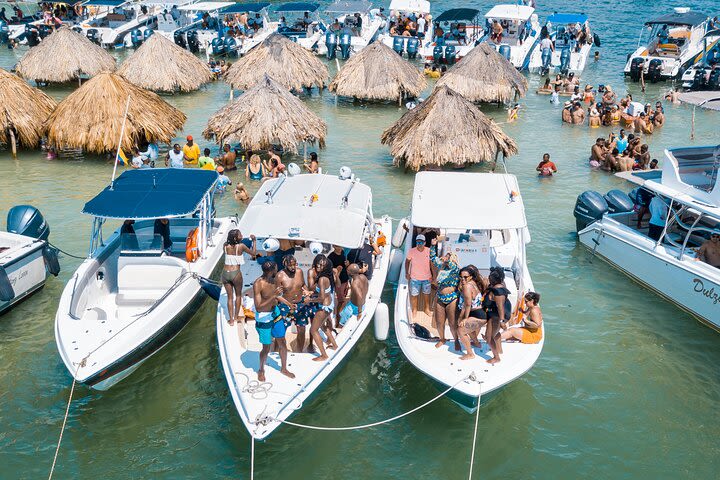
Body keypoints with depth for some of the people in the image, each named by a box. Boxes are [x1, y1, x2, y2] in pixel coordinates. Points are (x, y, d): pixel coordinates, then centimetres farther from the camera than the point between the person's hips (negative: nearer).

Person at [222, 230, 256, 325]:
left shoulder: (225, 246, -1)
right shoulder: (241, 246, -10)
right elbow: (253, 253, 4)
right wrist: (254, 241, 11)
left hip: (225, 273, 3)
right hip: (235, 273, -3)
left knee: (230, 296, 14)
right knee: (238, 295, 19)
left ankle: (231, 319, 14)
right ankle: (236, 317, 26)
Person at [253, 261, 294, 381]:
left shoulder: (273, 279, -4)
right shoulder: (258, 284, -26)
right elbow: (258, 307, -29)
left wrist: (289, 304, 14)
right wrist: (273, 296, -34)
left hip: (275, 314, 7)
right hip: (263, 318, -7)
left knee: (282, 343, 16)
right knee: (266, 348, 5)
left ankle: (283, 368, 37)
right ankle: (261, 370, 33)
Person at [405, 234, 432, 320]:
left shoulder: (429, 251, -11)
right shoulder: (412, 251, -14)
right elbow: (407, 261, 1)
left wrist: (432, 275, 1)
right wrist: (407, 273, -2)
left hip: (426, 278, 1)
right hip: (415, 278, -1)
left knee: (426, 294, 18)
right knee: (414, 295, 6)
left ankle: (427, 309, 38)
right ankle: (414, 310, 25)